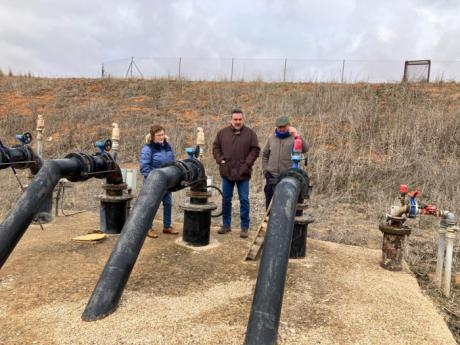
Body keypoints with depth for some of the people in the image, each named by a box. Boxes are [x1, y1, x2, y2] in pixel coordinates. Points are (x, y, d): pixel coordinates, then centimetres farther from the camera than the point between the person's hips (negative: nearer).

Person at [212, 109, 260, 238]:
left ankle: (245, 227, 12)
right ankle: (226, 225, 25)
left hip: (243, 173, -2)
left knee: (244, 200, 1)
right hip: (227, 172, 2)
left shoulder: (250, 133, 0)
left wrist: (247, 163, -9)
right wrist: (220, 160, -3)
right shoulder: (222, 132, 5)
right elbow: (215, 147, 10)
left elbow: (255, 149, -1)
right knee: (226, 199, 11)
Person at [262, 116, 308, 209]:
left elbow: (305, 149, -19)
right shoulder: (271, 138, 10)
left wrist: (297, 135, -28)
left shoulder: (294, 138, -2)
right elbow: (264, 154, 18)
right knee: (270, 202, 11)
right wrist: (265, 170, 10)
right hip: (272, 177, 3)